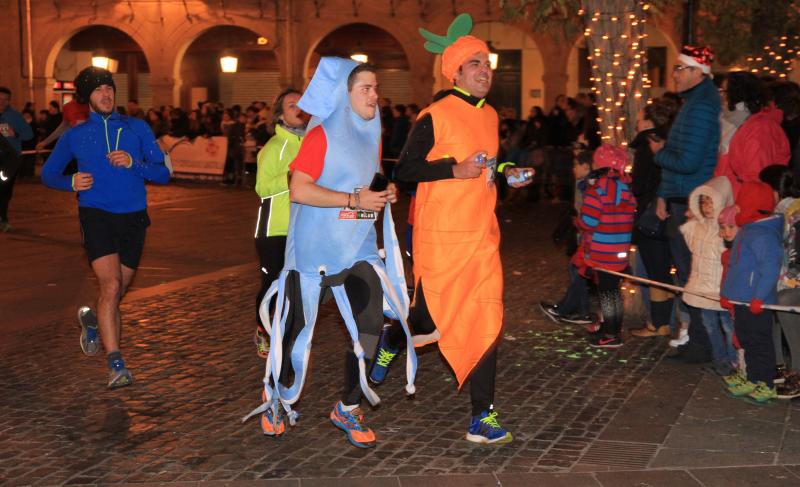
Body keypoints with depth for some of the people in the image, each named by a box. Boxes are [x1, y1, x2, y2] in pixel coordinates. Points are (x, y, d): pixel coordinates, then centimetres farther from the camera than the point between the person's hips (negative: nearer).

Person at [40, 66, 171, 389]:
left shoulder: (137, 128, 8)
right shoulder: (75, 135, 9)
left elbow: (163, 173, 3)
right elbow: (48, 173, 17)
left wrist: (133, 163, -15)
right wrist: (71, 182, -4)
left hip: (134, 217, 2)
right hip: (96, 215, -2)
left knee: (116, 291, 13)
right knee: (111, 284, -21)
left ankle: (92, 319, 47)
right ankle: (115, 364, -20)